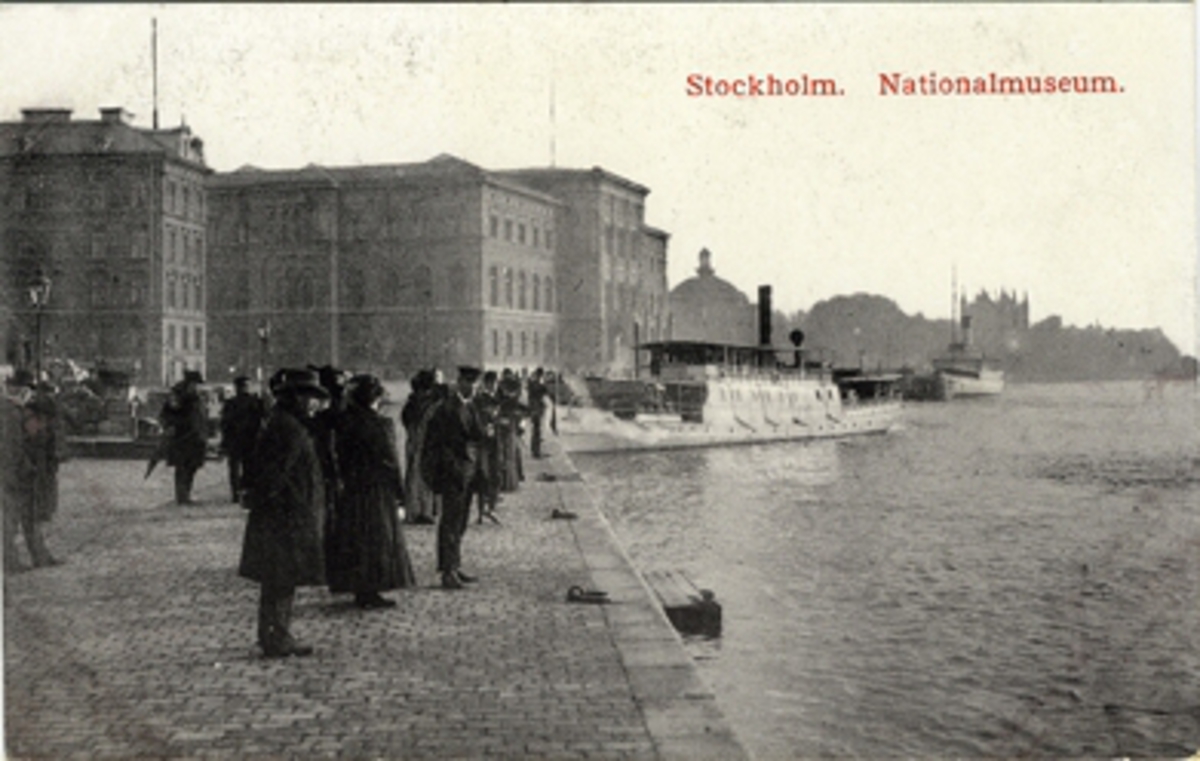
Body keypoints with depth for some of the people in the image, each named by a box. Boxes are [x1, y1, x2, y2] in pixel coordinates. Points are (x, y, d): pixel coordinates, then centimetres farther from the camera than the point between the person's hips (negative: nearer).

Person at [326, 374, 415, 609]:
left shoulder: (345, 422, 1)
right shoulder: (382, 425, -16)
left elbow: (342, 457, 5)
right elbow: (390, 460, -12)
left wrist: (346, 481, 14)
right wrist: (399, 492, -5)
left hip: (352, 490, 6)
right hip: (378, 490, -6)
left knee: (354, 540, 12)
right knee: (377, 540, 3)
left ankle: (360, 591, 19)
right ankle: (370, 592, 5)